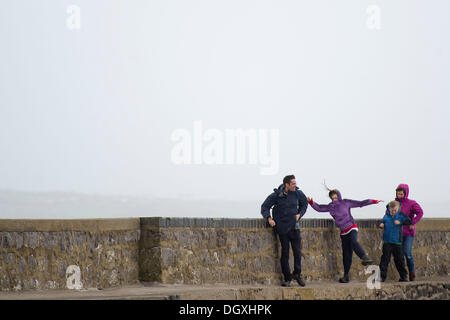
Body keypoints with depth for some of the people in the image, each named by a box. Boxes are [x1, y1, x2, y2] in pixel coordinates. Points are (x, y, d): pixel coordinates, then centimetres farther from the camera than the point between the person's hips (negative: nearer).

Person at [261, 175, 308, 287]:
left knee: (297, 251, 0)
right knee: (285, 253, 1)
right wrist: (269, 218, -16)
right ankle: (287, 278, 9)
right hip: (282, 227, -3)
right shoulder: (276, 195, -10)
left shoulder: (298, 193, 0)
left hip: (294, 227, 3)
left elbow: (304, 204, 20)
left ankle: (297, 274, 20)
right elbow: (264, 207, -2)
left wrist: (299, 214, 6)